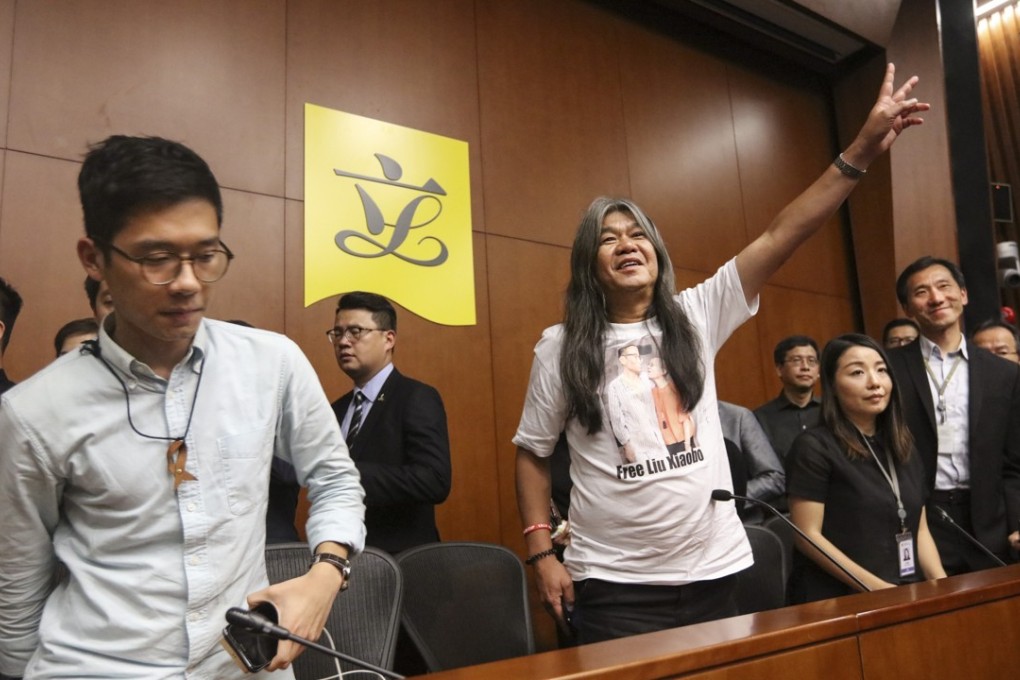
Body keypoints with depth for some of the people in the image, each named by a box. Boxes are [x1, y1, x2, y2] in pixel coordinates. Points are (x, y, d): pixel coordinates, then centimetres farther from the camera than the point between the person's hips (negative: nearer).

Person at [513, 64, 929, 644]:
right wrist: (543, 553, -5)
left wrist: (862, 150, -13)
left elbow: (783, 237, -6)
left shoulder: (696, 316, 1)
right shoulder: (561, 347, -3)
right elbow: (532, 453, 1)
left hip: (712, 569, 3)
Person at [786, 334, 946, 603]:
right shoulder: (814, 447, -7)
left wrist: (941, 586, 0)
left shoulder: (904, 449, 14)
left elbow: (919, 530, 16)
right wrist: (877, 588, -14)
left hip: (906, 596, 6)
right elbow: (808, 536, -10)